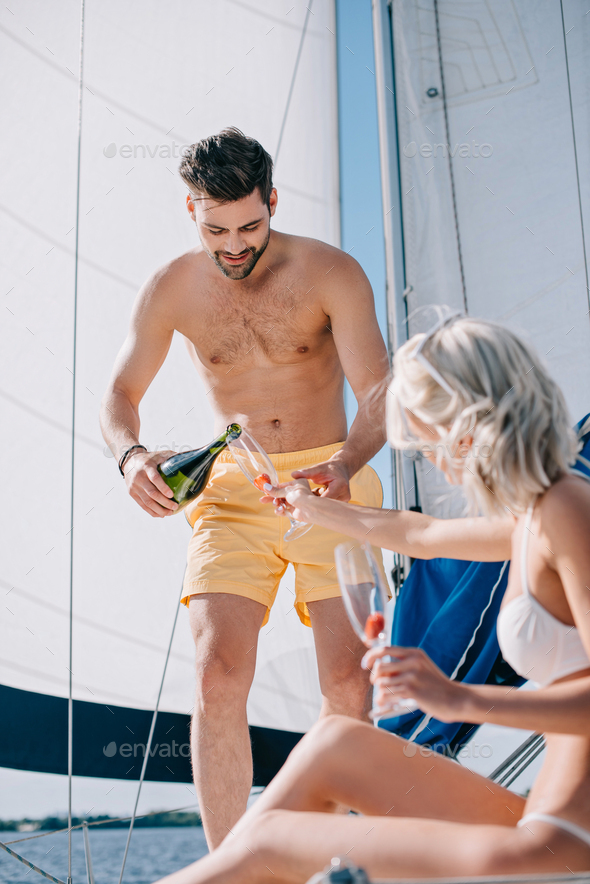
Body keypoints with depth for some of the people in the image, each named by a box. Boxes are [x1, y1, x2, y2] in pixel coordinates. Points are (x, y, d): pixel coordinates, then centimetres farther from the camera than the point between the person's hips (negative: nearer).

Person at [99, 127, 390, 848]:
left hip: (330, 484, -1)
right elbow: (119, 395, 2)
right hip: (231, 491, 1)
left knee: (347, 686, -10)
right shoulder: (172, 289, -2)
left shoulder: (331, 273, -9)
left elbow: (379, 398, -14)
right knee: (218, 678, -16)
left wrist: (344, 466, -36)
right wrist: (131, 456, -22)